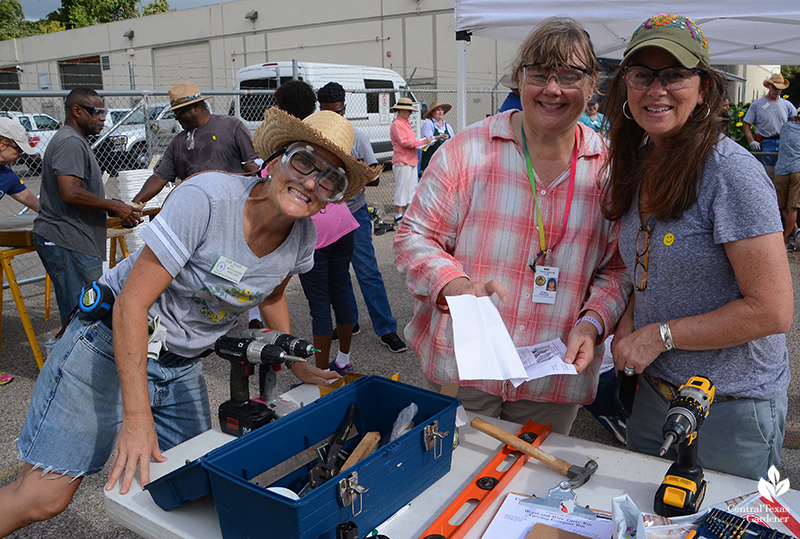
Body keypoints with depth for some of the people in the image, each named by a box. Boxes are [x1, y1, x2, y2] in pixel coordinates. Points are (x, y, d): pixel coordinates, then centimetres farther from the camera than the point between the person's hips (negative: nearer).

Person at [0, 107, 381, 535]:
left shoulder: (303, 237, -8)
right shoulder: (208, 197, -27)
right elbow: (131, 303, -26)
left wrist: (298, 366, 16)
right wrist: (137, 416, -28)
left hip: (183, 367, 6)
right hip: (111, 343, -6)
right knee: (44, 496, -5)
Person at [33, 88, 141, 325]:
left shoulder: (75, 141, 23)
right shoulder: (71, 142, -12)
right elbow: (70, 193, -23)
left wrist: (117, 206, 14)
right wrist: (115, 207, -14)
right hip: (66, 243, -11)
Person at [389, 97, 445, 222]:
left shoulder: (406, 123, 20)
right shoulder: (397, 124, -11)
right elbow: (404, 142, -20)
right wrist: (423, 142, -15)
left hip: (411, 161, 10)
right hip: (402, 162, -10)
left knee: (411, 189, 12)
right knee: (401, 189, -6)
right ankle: (398, 216, 1)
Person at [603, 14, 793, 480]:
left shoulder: (732, 172, -21)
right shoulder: (638, 164, 3)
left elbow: (773, 311, -22)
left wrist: (660, 335, -18)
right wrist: (628, 324, -4)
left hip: (731, 407, -7)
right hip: (655, 390, 7)